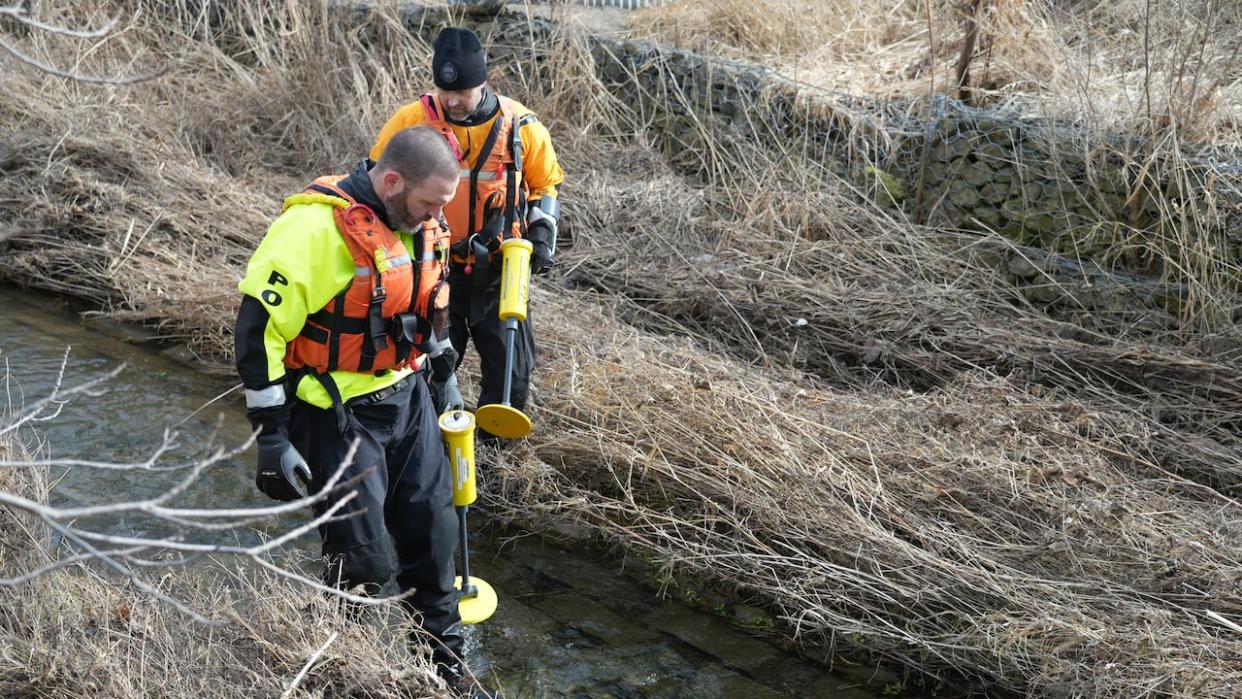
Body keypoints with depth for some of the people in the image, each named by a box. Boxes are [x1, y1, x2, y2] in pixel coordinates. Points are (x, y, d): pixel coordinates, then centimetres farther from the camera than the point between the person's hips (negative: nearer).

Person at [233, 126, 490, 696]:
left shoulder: (415, 223, 1)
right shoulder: (315, 228, -25)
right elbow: (258, 331, -23)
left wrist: (444, 371, 27)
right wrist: (272, 439, -21)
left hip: (406, 397, 7)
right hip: (338, 415, -7)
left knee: (433, 533, 13)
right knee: (362, 560, -3)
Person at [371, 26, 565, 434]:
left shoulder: (520, 125, -7)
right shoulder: (412, 121, -10)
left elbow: (546, 183, 9)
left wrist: (542, 235, -3)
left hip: (499, 271, 1)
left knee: (512, 369, 8)